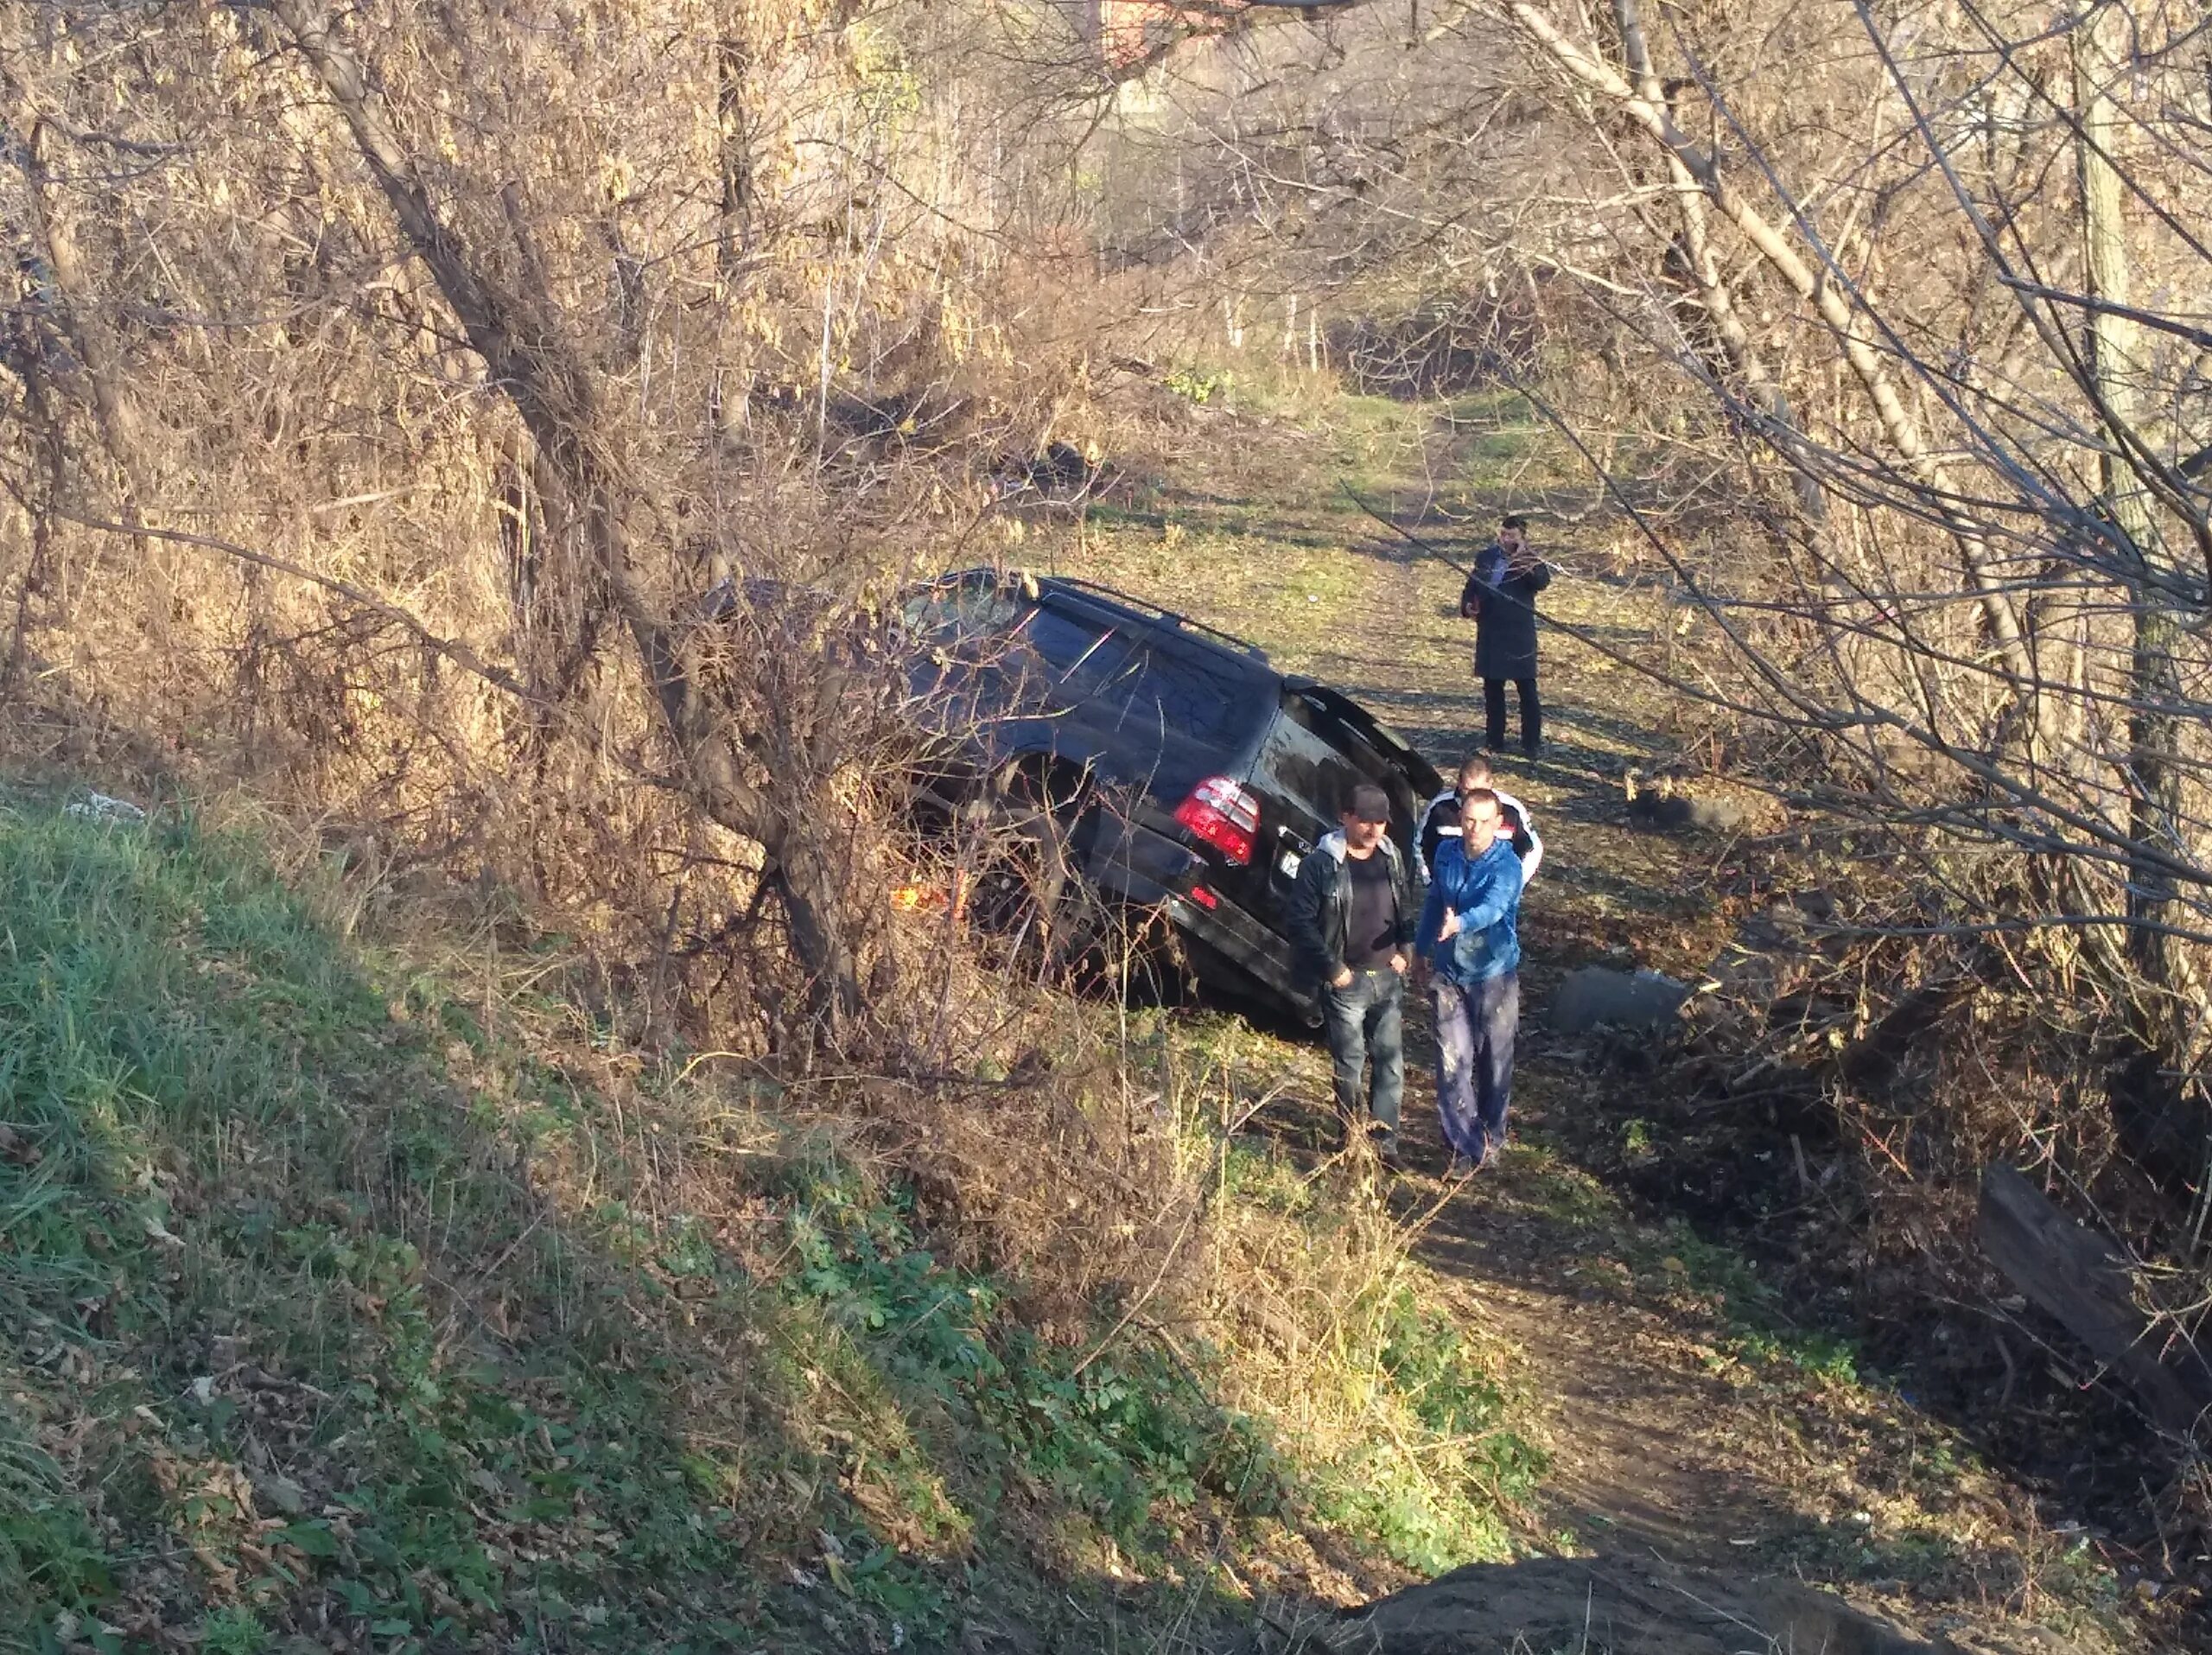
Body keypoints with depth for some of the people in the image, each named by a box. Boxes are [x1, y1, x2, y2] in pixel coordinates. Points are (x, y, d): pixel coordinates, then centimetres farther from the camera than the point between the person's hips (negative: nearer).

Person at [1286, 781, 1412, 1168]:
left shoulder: (1391, 858, 6)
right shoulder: (1321, 864, -10)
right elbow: (1302, 921, -10)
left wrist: (1405, 951, 4)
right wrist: (1332, 968, -13)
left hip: (1388, 978, 5)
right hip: (1345, 982, -4)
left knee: (1391, 1063, 4)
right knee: (1349, 1066, 5)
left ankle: (1385, 1140, 12)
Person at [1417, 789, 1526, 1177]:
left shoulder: (1506, 864, -18)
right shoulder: (1446, 853, -2)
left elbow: (1492, 907, -36)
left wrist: (1459, 924, -55)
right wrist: (1423, 948, 22)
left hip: (1494, 975, -3)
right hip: (1449, 975, 3)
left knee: (1494, 1060, 11)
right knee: (1453, 1062, -3)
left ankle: (1492, 1134, 33)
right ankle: (1466, 1146, 4)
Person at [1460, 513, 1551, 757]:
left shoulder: (1530, 561, -4)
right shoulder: (1486, 557, 7)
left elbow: (1542, 582, -23)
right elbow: (1471, 586, 16)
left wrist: (1528, 566, -41)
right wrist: (1468, 605, -4)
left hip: (1519, 633, -4)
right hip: (1489, 633, 4)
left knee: (1527, 689, -1)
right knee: (1492, 687, 12)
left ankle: (1532, 743, 5)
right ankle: (1495, 740, 23)